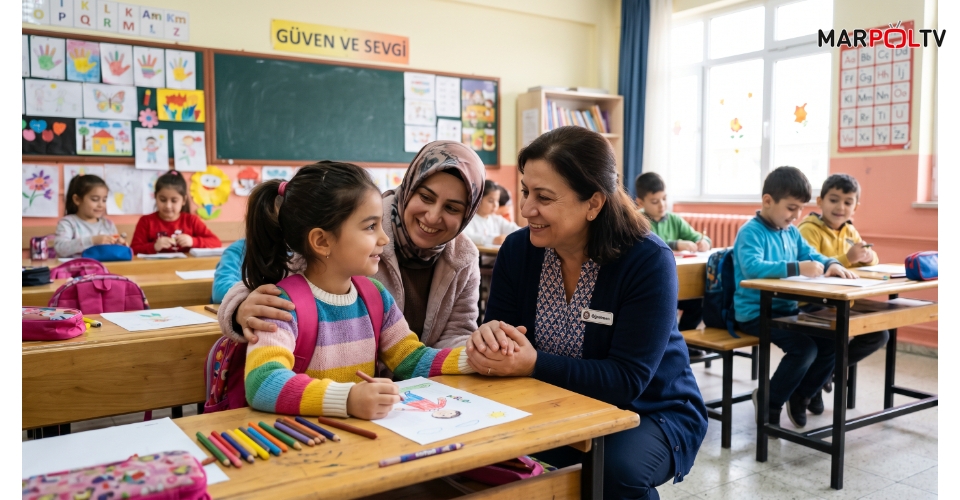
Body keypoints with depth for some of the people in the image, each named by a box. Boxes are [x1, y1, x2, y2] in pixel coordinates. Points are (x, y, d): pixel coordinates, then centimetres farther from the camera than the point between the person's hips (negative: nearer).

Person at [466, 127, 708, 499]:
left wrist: (534, 364, -38)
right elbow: (500, 337, -9)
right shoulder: (518, 249, -8)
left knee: (618, 469, -33)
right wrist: (488, 339, -34)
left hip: (652, 414, -3)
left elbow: (628, 379, -26)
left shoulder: (648, 262, -22)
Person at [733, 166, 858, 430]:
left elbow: (811, 255, 20)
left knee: (833, 340, -3)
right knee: (805, 348, -23)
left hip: (787, 309, 9)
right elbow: (752, 267, -31)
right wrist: (796, 268, -38)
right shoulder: (750, 232, -15)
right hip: (755, 312, -8)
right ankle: (768, 402, 1)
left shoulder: (791, 231, 11)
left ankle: (800, 396, 19)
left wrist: (832, 264, -3)